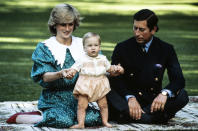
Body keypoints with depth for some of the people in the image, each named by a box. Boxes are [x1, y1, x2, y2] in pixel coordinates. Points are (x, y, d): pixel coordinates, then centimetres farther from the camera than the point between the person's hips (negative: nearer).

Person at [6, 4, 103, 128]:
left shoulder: (82, 44, 13)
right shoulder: (45, 47, 3)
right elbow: (45, 77, -9)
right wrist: (60, 74, -30)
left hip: (78, 97, 4)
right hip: (54, 98, -4)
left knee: (95, 118, -25)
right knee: (63, 121, -33)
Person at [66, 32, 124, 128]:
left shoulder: (103, 59, 7)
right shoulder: (82, 60, -4)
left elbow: (109, 68, 20)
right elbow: (74, 68, -8)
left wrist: (116, 68, 3)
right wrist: (70, 73, -29)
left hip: (100, 87, 3)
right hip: (85, 86, -3)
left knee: (103, 105, 8)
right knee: (81, 105, -8)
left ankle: (105, 121, 21)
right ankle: (81, 123, -4)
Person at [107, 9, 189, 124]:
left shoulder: (166, 49, 2)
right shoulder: (122, 48, 0)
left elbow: (178, 79, -5)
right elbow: (115, 79, -7)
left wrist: (165, 93, -27)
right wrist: (130, 97, -26)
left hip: (153, 100, 1)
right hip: (128, 99, -1)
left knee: (182, 96, -26)